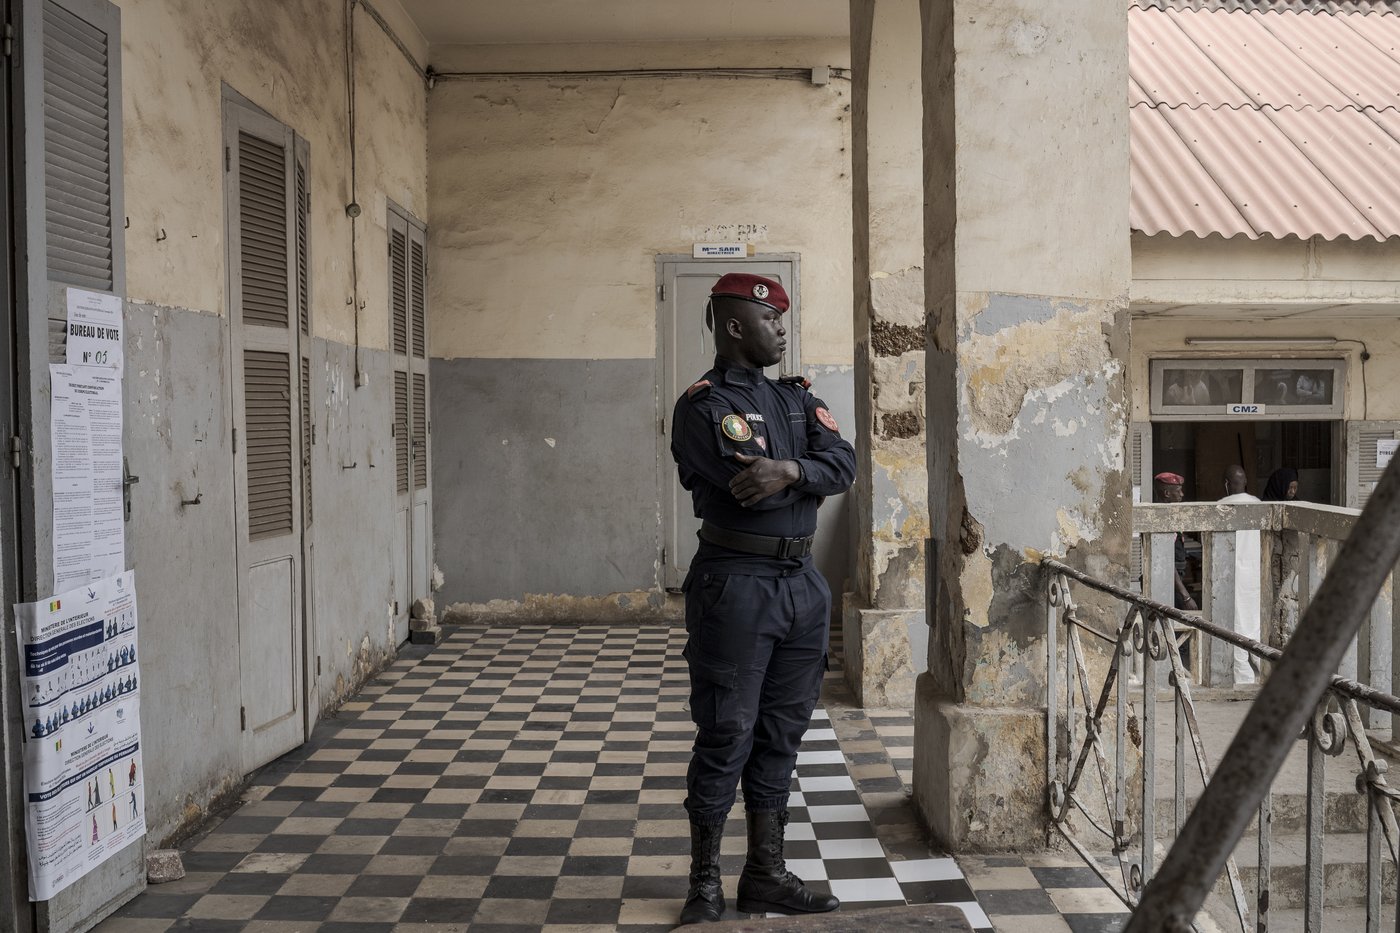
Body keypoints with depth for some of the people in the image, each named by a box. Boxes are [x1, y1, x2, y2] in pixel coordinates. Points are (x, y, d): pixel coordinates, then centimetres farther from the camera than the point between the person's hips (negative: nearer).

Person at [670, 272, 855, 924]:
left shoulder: (797, 397, 14)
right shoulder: (704, 405, -7)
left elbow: (843, 463, -1)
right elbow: (747, 487, -20)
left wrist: (789, 470, -20)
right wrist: (807, 475, -3)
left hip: (801, 580, 7)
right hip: (735, 583, -7)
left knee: (781, 733, 13)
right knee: (726, 736, 0)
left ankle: (766, 875, 26)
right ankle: (705, 884, 15)